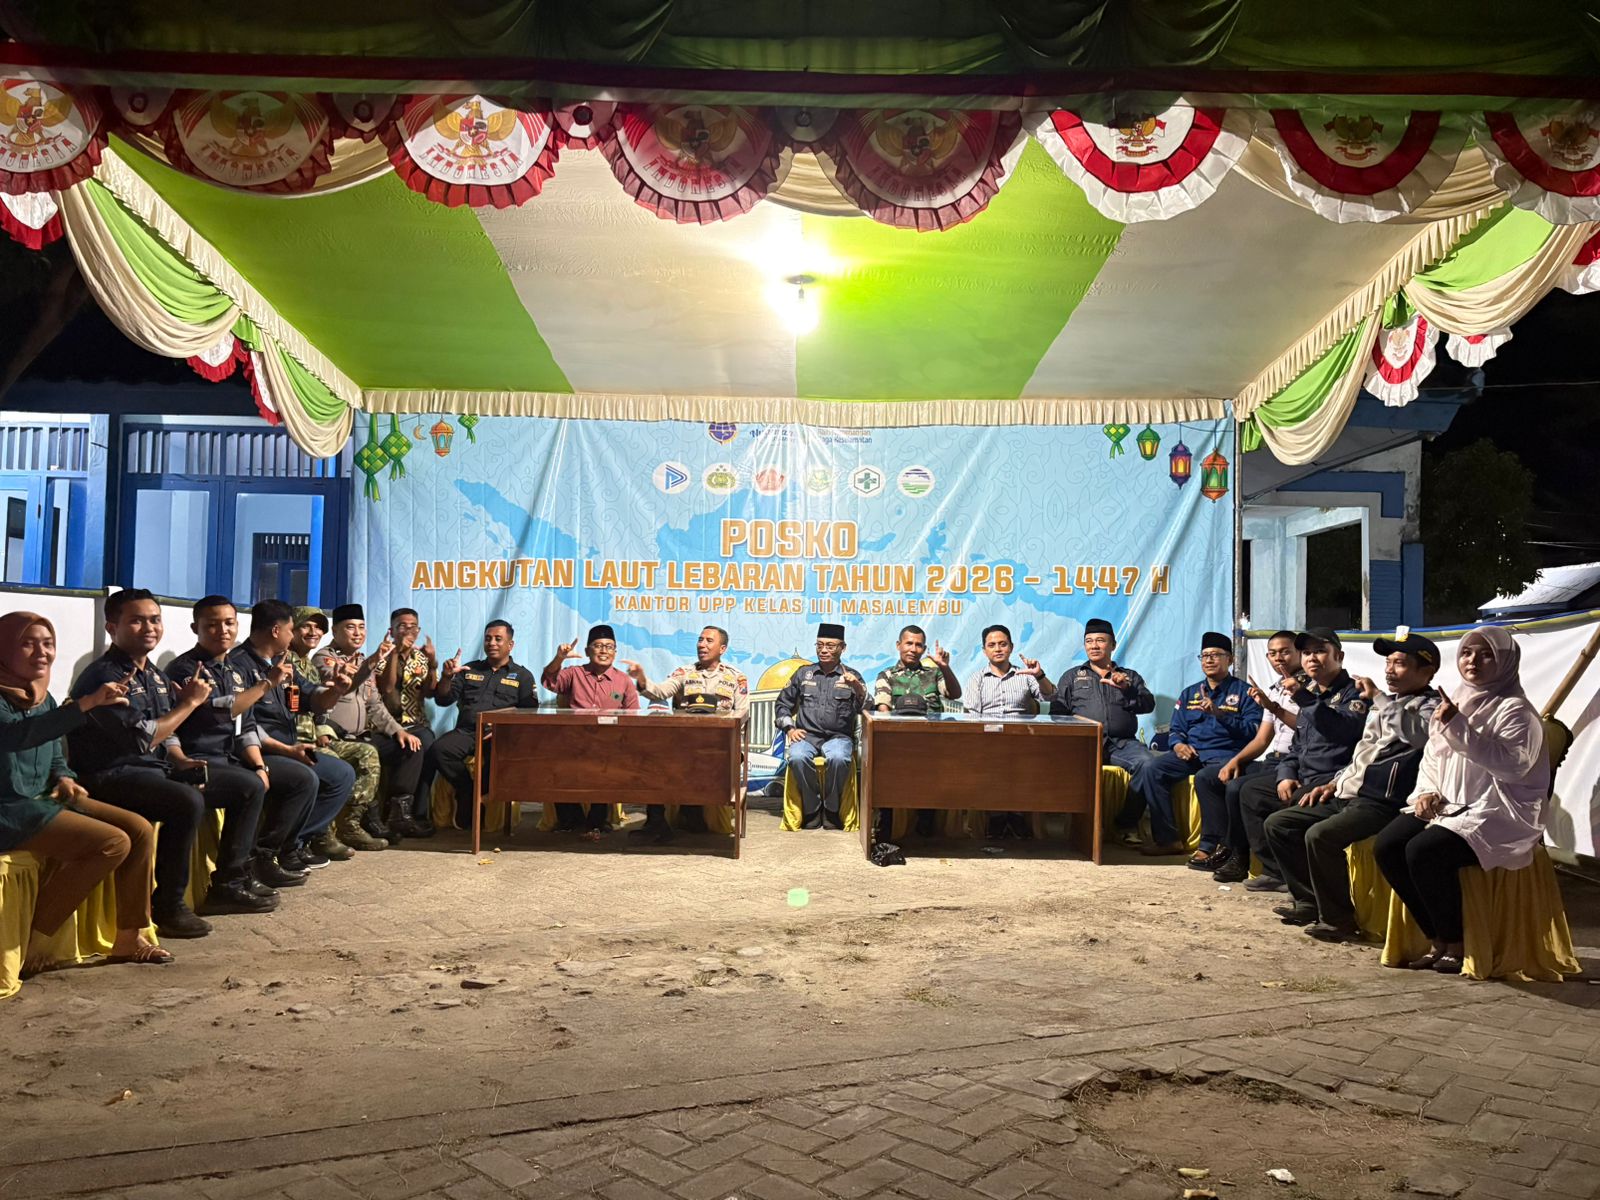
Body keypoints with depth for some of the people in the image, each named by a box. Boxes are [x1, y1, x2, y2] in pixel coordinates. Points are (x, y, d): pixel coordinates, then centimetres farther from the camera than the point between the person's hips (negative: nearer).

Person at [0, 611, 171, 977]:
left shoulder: (43, 697, 13)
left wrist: (64, 780, 0)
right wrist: (87, 704, -42)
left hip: (43, 799, 8)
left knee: (140, 830, -4)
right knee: (113, 843, -22)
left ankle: (128, 939, 2)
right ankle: (32, 945, -12)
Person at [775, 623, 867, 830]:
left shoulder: (851, 677, 11)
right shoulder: (804, 673, 17)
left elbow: (863, 708, -2)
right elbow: (782, 703, 20)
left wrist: (857, 688, -22)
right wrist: (789, 728, 4)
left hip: (838, 736, -1)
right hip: (806, 735, 1)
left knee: (838, 758, -37)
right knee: (797, 757, -34)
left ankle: (831, 809, -15)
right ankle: (812, 809, -15)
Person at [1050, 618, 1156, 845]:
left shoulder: (1130, 677, 27)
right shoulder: (1072, 676, 26)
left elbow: (1148, 705, 10)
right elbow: (1057, 712, 14)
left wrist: (1127, 689, -8)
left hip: (1122, 743, 1)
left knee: (1147, 763, -32)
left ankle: (1127, 822, -17)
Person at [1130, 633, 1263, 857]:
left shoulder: (1243, 692, 7)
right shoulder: (1189, 693, 22)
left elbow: (1253, 730, -6)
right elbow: (1175, 728, 20)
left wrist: (1219, 714, -16)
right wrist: (1177, 744, -3)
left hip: (1226, 754, -5)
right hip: (1191, 752, 5)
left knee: (1204, 778, -38)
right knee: (1152, 769, -22)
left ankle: (1210, 845, -23)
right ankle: (1167, 839, -19)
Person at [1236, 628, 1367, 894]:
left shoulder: (1354, 692, -5)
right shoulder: (1311, 693, 20)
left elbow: (1346, 729, -26)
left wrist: (1306, 700, -30)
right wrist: (1285, 775, 7)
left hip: (1333, 779, -9)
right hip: (1304, 777, 9)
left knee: (1291, 809, -32)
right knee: (1250, 790, 6)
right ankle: (1276, 870, 5)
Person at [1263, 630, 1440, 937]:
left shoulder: (1429, 706, -4)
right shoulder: (1384, 704, 22)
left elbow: (1418, 734, -29)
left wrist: (1378, 697, -23)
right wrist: (1335, 783, 17)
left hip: (1381, 802, -9)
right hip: (1347, 796, 9)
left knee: (1320, 836, -32)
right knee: (1276, 825, 3)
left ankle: (1338, 919, -15)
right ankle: (1310, 901, 10)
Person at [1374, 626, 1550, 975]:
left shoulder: (1514, 710, -6)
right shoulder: (1452, 703, 17)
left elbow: (1512, 764, -21)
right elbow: (1431, 759, 24)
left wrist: (1459, 728, -26)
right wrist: (1427, 792, 4)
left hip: (1496, 814, -7)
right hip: (1447, 806, 7)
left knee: (1423, 851, -30)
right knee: (1386, 846, -16)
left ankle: (1457, 944, -9)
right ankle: (1437, 939, -3)